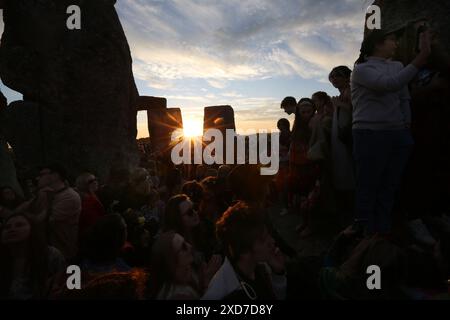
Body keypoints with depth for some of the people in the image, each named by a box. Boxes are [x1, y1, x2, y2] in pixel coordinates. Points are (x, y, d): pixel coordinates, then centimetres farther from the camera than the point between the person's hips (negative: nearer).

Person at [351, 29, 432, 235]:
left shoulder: (398, 67, 18)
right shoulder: (361, 69, -2)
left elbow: (404, 99, 17)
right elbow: (390, 84, -18)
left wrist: (407, 127, 6)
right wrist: (422, 57, -21)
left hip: (397, 135, 6)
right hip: (369, 134, -6)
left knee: (389, 188, 7)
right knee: (368, 187, -3)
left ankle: (383, 232, 16)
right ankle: (366, 233, 6)